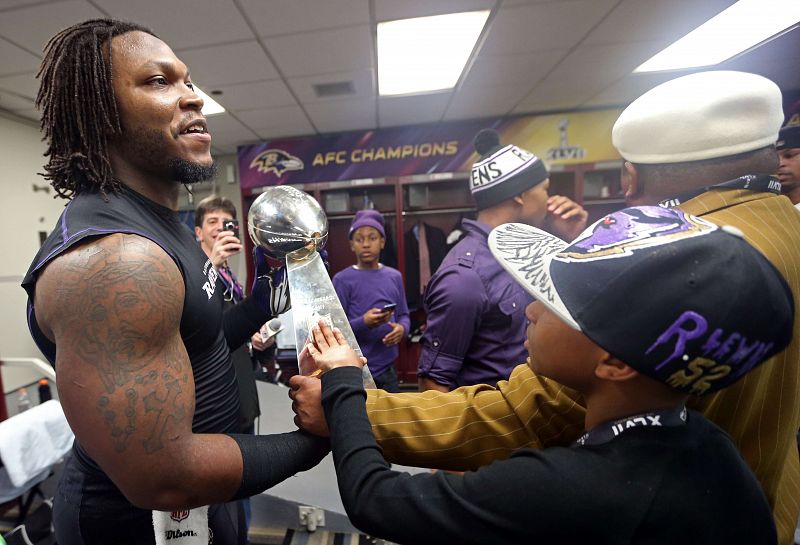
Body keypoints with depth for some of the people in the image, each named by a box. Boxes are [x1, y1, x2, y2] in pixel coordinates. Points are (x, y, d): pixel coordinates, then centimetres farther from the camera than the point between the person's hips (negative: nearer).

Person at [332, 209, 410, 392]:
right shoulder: (342, 280, -9)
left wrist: (402, 328, -10)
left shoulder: (394, 277, 5)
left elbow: (404, 315, 11)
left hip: (388, 369, 5)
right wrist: (363, 323, -27)